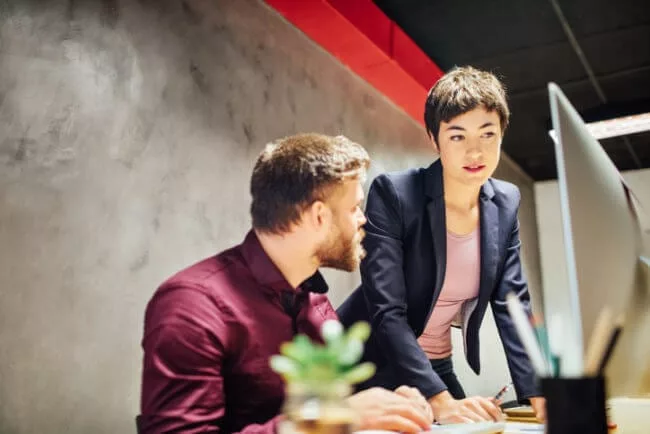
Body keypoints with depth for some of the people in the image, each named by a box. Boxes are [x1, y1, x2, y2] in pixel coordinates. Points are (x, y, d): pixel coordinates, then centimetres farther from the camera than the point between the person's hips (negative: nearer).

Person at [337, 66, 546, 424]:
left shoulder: (506, 203, -3)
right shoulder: (392, 193, -21)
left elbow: (513, 303, -4)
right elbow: (386, 311, -25)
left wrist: (537, 393, -16)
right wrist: (440, 401, -33)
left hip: (438, 368, 5)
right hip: (371, 366, -5)